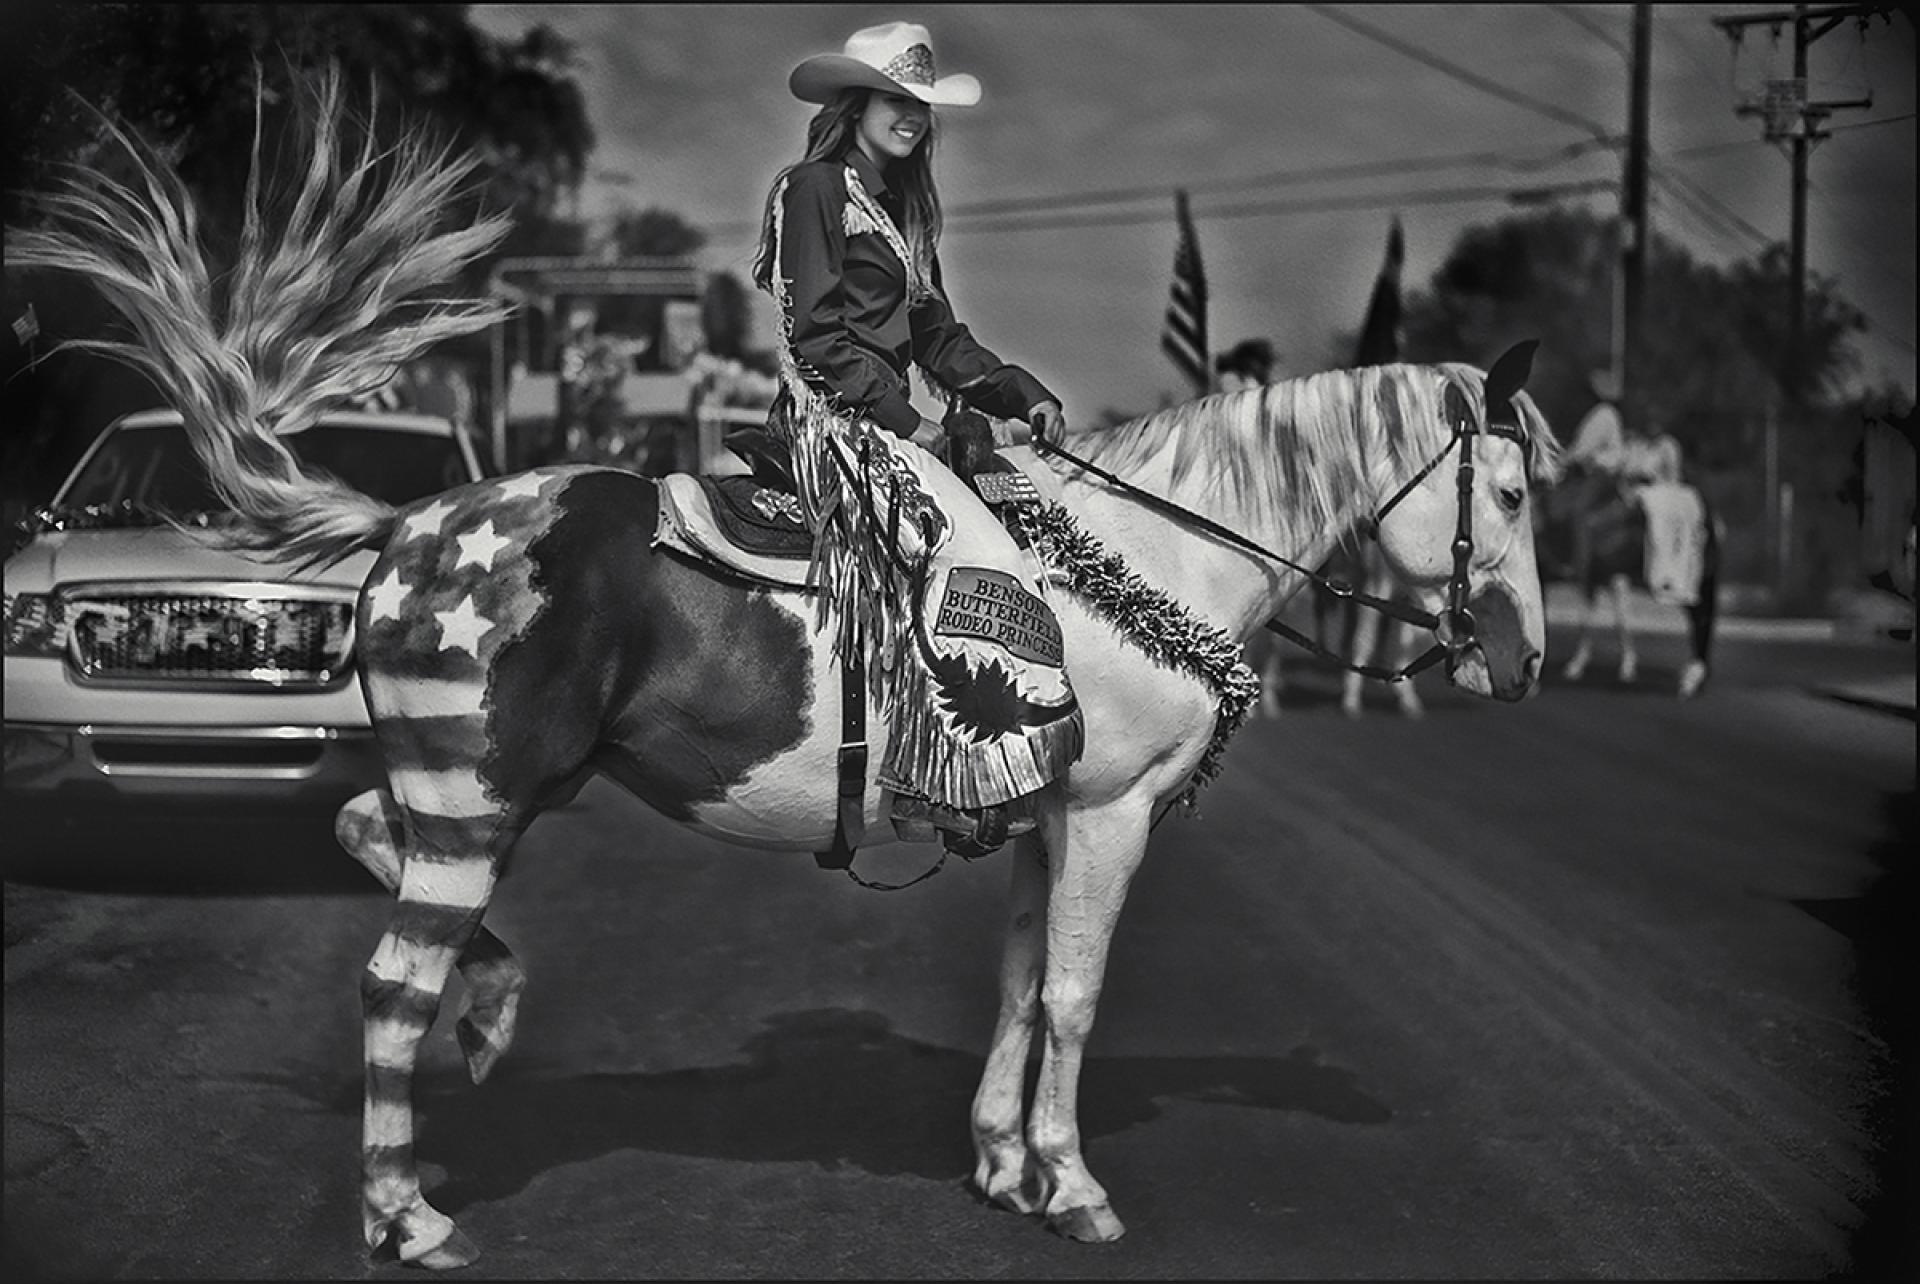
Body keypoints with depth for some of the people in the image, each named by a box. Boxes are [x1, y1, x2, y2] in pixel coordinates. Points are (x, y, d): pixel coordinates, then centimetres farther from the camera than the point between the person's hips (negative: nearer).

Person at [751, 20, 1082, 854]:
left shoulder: (902, 205, 21)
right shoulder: (816, 187, -6)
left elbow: (935, 331, 19)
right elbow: (819, 335, -13)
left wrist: (1020, 395, 6)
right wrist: (904, 419, -16)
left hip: (884, 418, 10)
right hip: (834, 421, -10)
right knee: (978, 554, -25)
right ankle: (968, 783, -29)